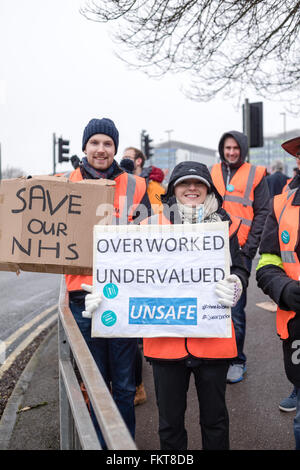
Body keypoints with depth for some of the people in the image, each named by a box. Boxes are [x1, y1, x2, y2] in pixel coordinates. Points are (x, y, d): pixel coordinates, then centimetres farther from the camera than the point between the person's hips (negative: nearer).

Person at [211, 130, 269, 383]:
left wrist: (250, 247, -8)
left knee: (235, 310, -1)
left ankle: (237, 361, 14)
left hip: (239, 252, -3)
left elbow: (262, 213, -1)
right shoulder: (213, 173, 12)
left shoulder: (255, 175, 2)